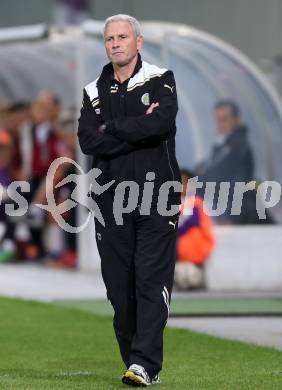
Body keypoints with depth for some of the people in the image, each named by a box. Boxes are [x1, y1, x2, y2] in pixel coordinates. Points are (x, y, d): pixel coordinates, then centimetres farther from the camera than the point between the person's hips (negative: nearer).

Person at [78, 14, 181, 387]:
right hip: (111, 199, 4)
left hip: (156, 194, -4)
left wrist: (113, 128, -6)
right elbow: (88, 142, -2)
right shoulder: (94, 92, 14)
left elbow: (162, 123, -15)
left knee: (152, 279, -11)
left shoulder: (160, 80, 5)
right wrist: (139, 131, -9)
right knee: (119, 285, 3)